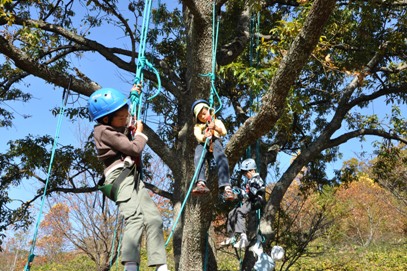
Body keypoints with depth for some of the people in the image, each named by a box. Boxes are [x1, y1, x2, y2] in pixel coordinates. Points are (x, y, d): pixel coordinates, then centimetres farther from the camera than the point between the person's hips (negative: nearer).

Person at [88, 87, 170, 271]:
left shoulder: (118, 126, 23)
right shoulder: (104, 131, -7)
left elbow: (126, 115, 50)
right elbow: (134, 148, -11)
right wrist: (139, 132, 8)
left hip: (133, 178, 10)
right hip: (121, 176, -10)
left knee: (153, 218, -3)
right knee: (134, 217, -31)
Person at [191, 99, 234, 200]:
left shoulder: (216, 121, 26)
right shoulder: (197, 126, 27)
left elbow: (224, 132, 5)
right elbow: (198, 136, 1)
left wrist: (215, 127, -18)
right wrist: (204, 136, -26)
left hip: (215, 143, -1)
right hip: (203, 145, 1)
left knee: (221, 158, -36)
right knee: (198, 148, -37)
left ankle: (226, 186, -53)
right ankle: (201, 183, -55)